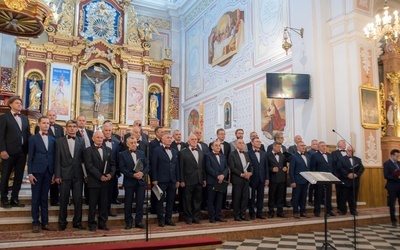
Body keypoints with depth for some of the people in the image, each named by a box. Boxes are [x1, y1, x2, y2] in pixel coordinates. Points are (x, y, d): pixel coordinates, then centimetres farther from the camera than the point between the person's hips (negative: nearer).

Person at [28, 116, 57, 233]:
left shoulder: (52, 139, 11)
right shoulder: (33, 139, 2)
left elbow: (53, 157, 9)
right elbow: (30, 157, -2)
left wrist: (54, 173, 5)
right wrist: (30, 173, -8)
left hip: (48, 172, 3)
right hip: (37, 172, -3)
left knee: (44, 198, 9)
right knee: (36, 199, 3)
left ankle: (45, 223, 13)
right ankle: (35, 224, 10)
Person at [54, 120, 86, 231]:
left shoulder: (81, 141, 7)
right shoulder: (60, 141, 2)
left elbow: (83, 158, 6)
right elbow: (57, 159, -1)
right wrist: (57, 175, -6)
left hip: (78, 174, 1)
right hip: (65, 174, -1)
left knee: (78, 199, 5)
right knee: (63, 200, 6)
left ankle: (77, 222, 17)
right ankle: (62, 222, 19)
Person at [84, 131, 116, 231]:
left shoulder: (108, 150, 12)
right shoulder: (88, 150, -2)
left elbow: (112, 164, 12)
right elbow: (89, 166, -11)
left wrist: (111, 174, -7)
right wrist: (100, 176, -15)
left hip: (106, 181, 4)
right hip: (93, 181, -4)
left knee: (104, 204, 8)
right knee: (93, 204, 4)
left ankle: (102, 223, 17)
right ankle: (92, 224, 15)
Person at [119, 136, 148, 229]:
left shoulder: (142, 153, 10)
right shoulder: (123, 154, 0)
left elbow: (147, 166, 7)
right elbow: (122, 168, -8)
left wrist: (142, 173, -13)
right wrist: (133, 175, -17)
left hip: (140, 181, 3)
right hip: (129, 182, -2)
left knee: (140, 202, 4)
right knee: (128, 203, 4)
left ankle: (138, 221, 15)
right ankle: (128, 222, 16)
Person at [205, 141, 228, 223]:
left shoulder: (223, 156, 17)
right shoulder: (208, 155, -2)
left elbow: (226, 167, 11)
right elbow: (208, 168, -11)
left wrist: (223, 175, -8)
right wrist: (217, 176, -16)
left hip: (221, 181, 5)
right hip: (211, 181, -5)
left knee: (219, 200, 8)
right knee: (211, 200, 1)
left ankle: (218, 216, 15)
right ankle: (211, 217, 8)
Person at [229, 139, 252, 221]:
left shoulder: (246, 154, 15)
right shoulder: (232, 154, -5)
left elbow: (250, 165, 15)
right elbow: (232, 168, -12)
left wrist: (250, 172, -5)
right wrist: (241, 174, -16)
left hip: (246, 179, 6)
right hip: (237, 179, -6)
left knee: (245, 197, 7)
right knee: (237, 198, 1)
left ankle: (242, 214, 17)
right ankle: (236, 215, 12)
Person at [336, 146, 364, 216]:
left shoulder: (358, 159, 16)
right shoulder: (341, 159, 4)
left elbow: (362, 168, 5)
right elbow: (340, 168, -9)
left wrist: (356, 174, -12)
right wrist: (348, 174, -18)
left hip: (355, 182, 3)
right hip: (345, 182, -3)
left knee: (354, 197, 6)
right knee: (344, 197, 0)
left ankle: (353, 210, 16)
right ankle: (343, 210, 8)